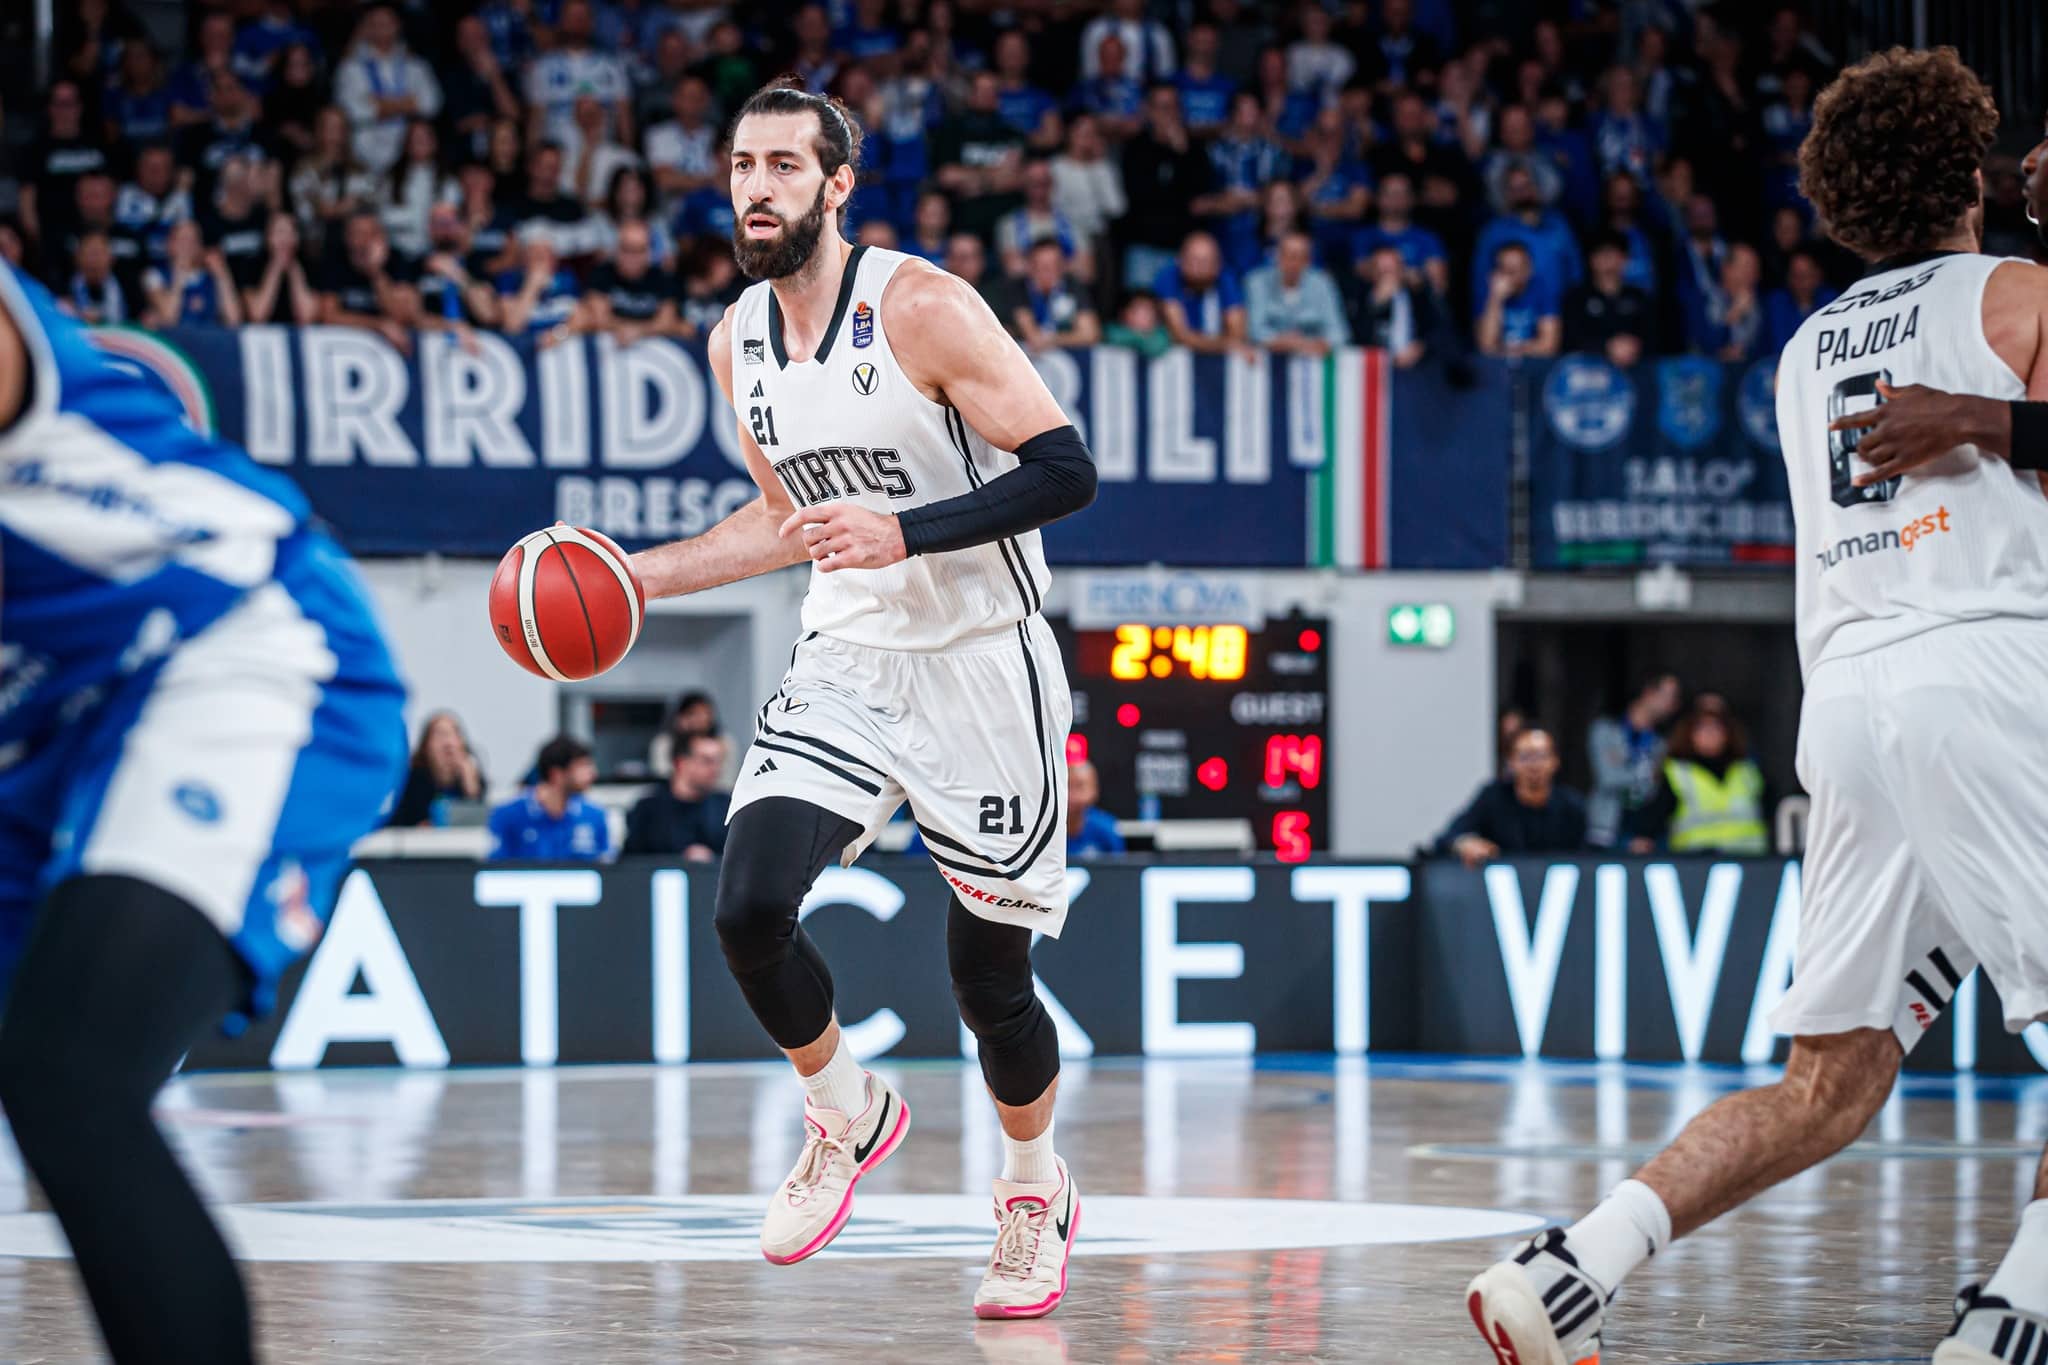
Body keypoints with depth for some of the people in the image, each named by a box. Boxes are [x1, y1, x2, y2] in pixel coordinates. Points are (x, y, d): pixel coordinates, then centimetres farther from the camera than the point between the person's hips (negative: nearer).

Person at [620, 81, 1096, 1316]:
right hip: (846, 660, 5)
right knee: (749, 907, -15)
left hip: (983, 666, -5)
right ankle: (848, 1117, 12)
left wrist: (904, 535, -28)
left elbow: (1064, 471, -19)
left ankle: (1036, 1190, 29)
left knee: (991, 975, 2)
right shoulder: (740, 344, 4)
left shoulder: (921, 309, -17)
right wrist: (638, 576, 11)